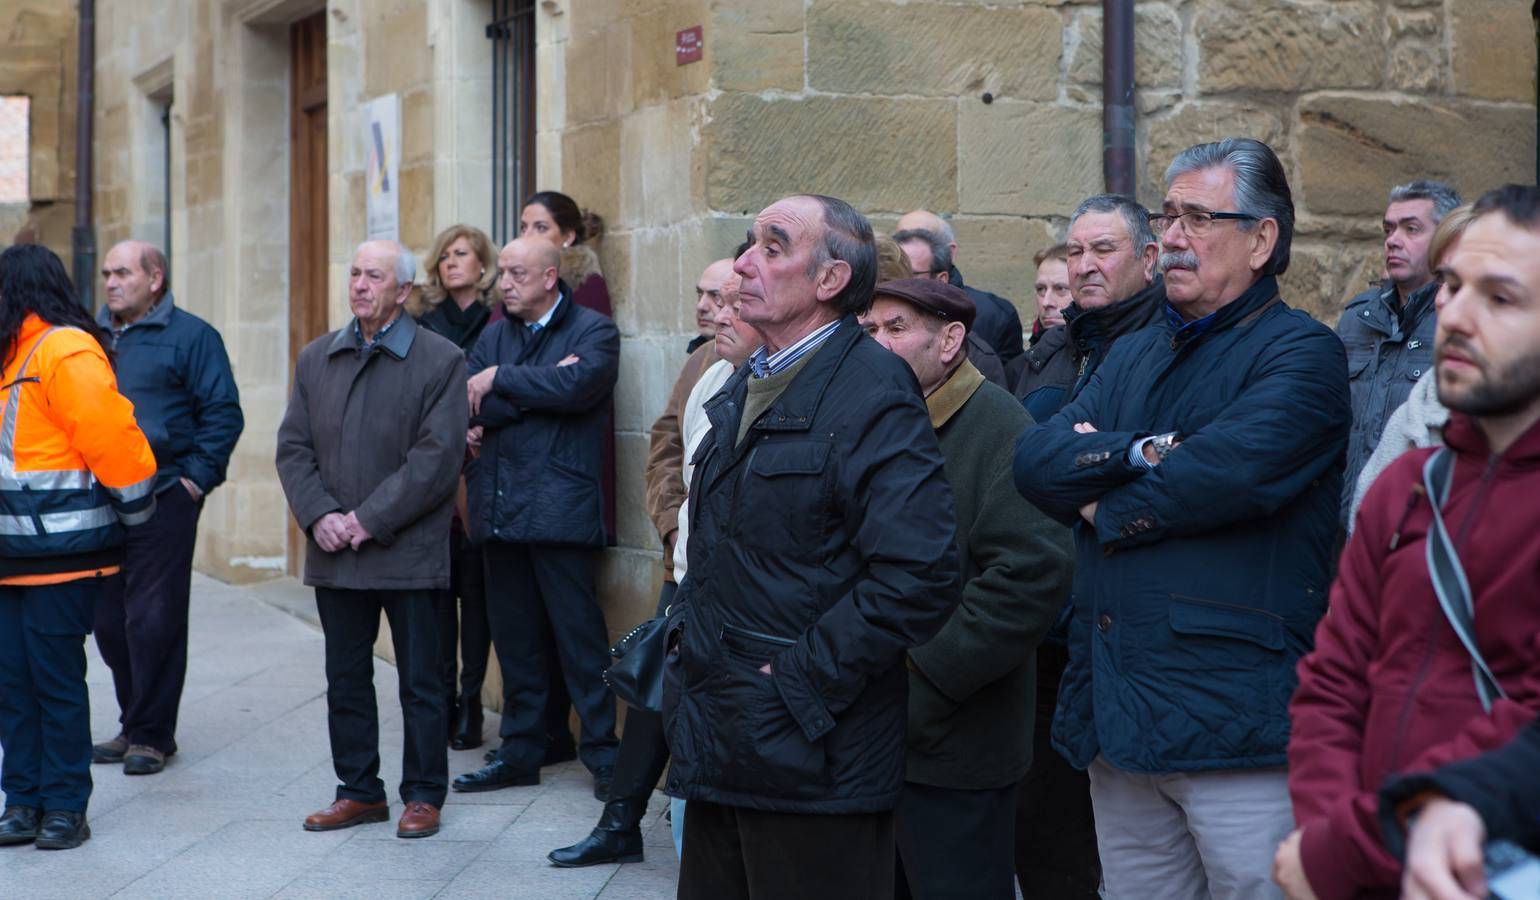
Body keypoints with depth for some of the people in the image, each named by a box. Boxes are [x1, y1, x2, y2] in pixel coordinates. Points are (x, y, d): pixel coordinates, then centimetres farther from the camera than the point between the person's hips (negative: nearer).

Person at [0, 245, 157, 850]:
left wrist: (135, 512, -11)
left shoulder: (66, 352, -14)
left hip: (63, 554, -9)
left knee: (56, 679, -1)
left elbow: (111, 437, -19)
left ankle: (64, 807, 8)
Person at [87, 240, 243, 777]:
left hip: (163, 503, -6)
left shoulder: (190, 336, -2)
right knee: (109, 621, 9)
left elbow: (223, 414, -4)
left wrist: (196, 477, -10)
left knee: (154, 621, -3)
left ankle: (151, 735, 6)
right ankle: (134, 726, 22)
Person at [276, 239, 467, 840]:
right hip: (335, 554, 5)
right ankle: (359, 791, 23)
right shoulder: (316, 358, 10)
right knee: (346, 679, 12)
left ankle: (423, 795, 15)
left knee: (420, 682, 4)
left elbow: (437, 457, -12)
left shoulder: (441, 361, -6)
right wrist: (320, 517, -9)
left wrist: (369, 520, -16)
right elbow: (293, 447, 7)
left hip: (409, 552, -5)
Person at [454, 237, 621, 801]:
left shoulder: (593, 332, 1)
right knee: (514, 637, 10)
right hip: (499, 510, 5)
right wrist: (539, 387, -11)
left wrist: (500, 380, -9)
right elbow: (469, 409, 0)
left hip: (560, 510, -5)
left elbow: (576, 386, -20)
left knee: (579, 633, -4)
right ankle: (522, 750, 20)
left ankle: (603, 754, 3)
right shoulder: (494, 336, 15)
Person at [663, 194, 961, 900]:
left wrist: (803, 677, -20)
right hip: (718, 748, 9)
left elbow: (919, 575, -24)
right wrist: (688, 629, 14)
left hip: (810, 756, -8)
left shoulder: (874, 395, -15)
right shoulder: (744, 389, 14)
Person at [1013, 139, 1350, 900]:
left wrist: (1102, 507, -4)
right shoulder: (1132, 357, 19)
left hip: (1236, 719, -7)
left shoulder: (1300, 352, -4)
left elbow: (1228, 474, -21)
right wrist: (1140, 453, -12)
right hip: (1119, 719, 7)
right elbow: (1034, 460, 5)